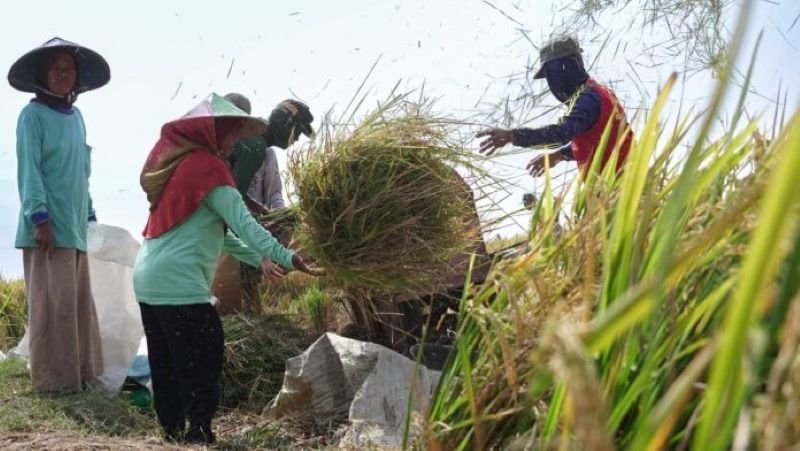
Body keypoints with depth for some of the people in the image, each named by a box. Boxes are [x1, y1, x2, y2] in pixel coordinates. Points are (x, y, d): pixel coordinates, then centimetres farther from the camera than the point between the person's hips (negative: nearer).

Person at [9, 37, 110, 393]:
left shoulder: (75, 116, 16)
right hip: (48, 225, -7)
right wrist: (40, 217, -18)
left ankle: (78, 371, 20)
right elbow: (28, 169, -11)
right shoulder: (33, 114, -5)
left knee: (78, 301, 10)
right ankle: (52, 378, 2)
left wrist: (88, 215, 17)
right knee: (53, 302, -6)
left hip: (74, 225, 7)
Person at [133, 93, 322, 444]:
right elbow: (241, 223, -19)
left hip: (149, 279, 10)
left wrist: (258, 258, 17)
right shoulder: (205, 164, -10)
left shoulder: (177, 160, 18)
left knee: (167, 365, 13)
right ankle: (198, 435, -2)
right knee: (200, 364, -4)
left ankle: (173, 432, 20)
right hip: (178, 285, -10)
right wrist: (287, 258, -21)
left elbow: (216, 230, 20)